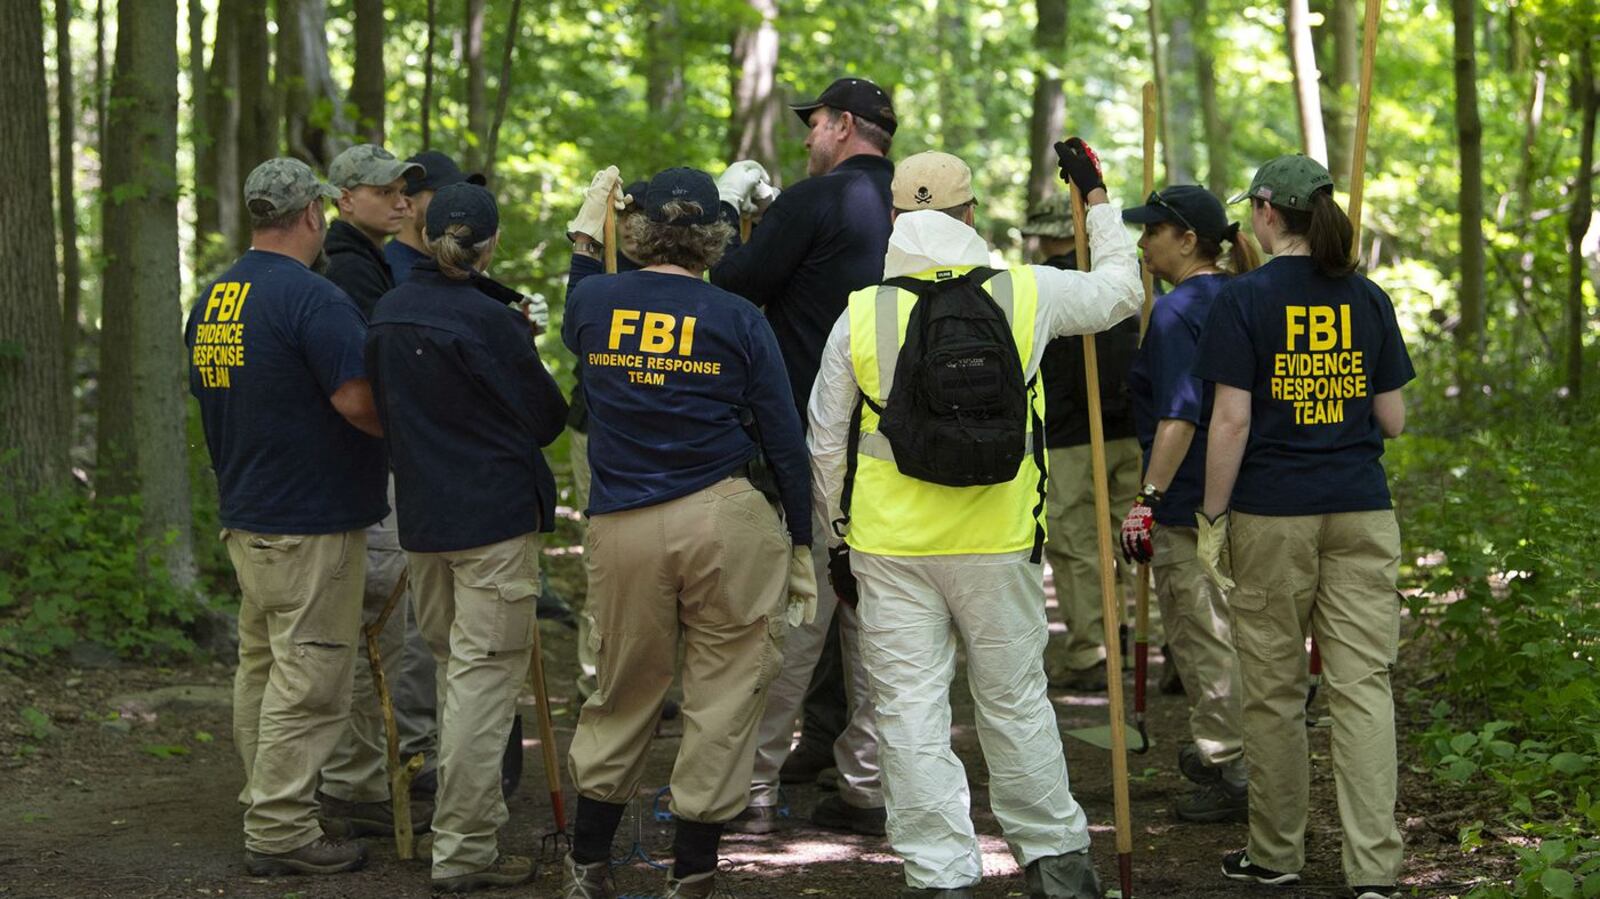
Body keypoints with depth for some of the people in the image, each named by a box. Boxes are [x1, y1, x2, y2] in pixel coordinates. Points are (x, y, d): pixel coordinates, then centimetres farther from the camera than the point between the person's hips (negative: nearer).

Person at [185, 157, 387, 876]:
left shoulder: (209, 301, 10)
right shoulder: (310, 297, -18)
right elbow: (356, 399, -25)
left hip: (243, 514, 9)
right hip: (312, 520, -9)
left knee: (261, 667, 17)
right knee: (308, 677, -4)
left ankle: (266, 809, 25)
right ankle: (281, 831, -1)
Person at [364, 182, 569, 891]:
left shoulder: (388, 314, 5)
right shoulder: (489, 321, -15)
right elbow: (547, 418, -6)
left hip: (421, 515, 7)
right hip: (496, 514, -7)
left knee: (450, 664, 19)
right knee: (484, 674, -4)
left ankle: (463, 822, 28)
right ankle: (464, 848, -3)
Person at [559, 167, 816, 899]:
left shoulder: (592, 300, 3)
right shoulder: (738, 320, -3)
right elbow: (783, 440, -1)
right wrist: (801, 545, 8)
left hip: (621, 526, 3)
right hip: (727, 522, -3)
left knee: (624, 693, 17)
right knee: (724, 698, 7)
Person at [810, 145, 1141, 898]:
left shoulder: (860, 315, -4)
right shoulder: (1025, 293, -4)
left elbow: (826, 443, 3)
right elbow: (1120, 289, 15)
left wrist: (839, 534, 16)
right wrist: (1097, 198, 27)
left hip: (890, 548, -1)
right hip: (999, 545, 1)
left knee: (912, 711, 4)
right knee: (1015, 701, 14)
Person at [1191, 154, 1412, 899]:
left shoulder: (1244, 300, -6)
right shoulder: (1368, 300, 5)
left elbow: (1231, 420, -10)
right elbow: (1393, 420, 7)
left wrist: (1213, 517, -3)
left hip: (1272, 514, -3)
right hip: (1362, 512, 3)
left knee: (1273, 690, 9)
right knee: (1362, 684, 1)